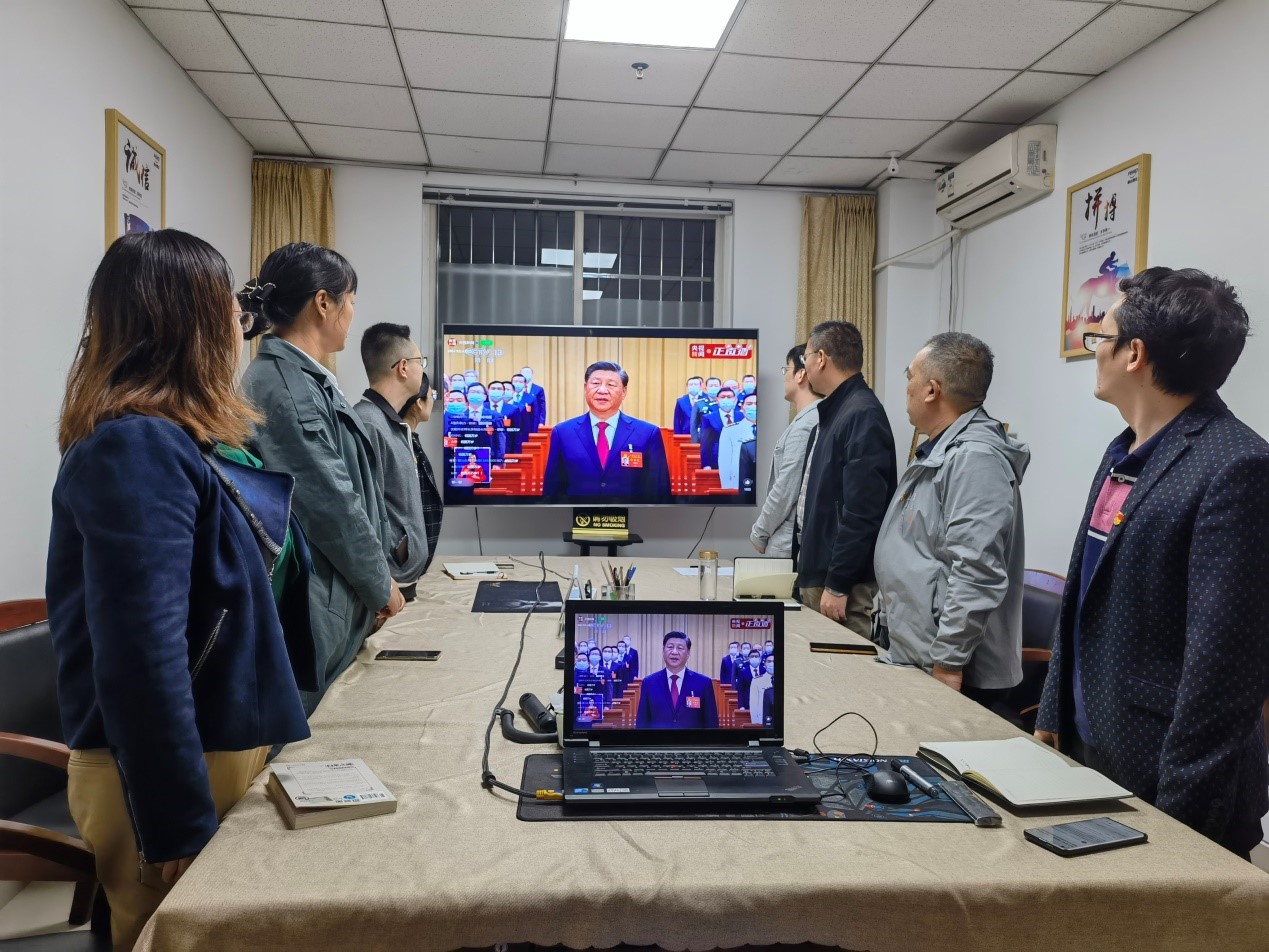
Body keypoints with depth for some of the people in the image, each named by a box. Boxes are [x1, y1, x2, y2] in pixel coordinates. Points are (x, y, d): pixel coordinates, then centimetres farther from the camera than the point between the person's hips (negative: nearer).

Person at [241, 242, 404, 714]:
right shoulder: (285, 386, -20)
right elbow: (331, 506, -20)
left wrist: (378, 565, 14)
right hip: (314, 610, -9)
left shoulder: (302, 378, 9)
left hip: (338, 601, 9)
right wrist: (380, 585, -8)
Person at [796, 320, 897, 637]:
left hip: (848, 586, -9)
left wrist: (837, 585, -19)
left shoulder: (862, 415, -17)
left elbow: (861, 513, -22)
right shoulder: (833, 411, 14)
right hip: (816, 575, 9)